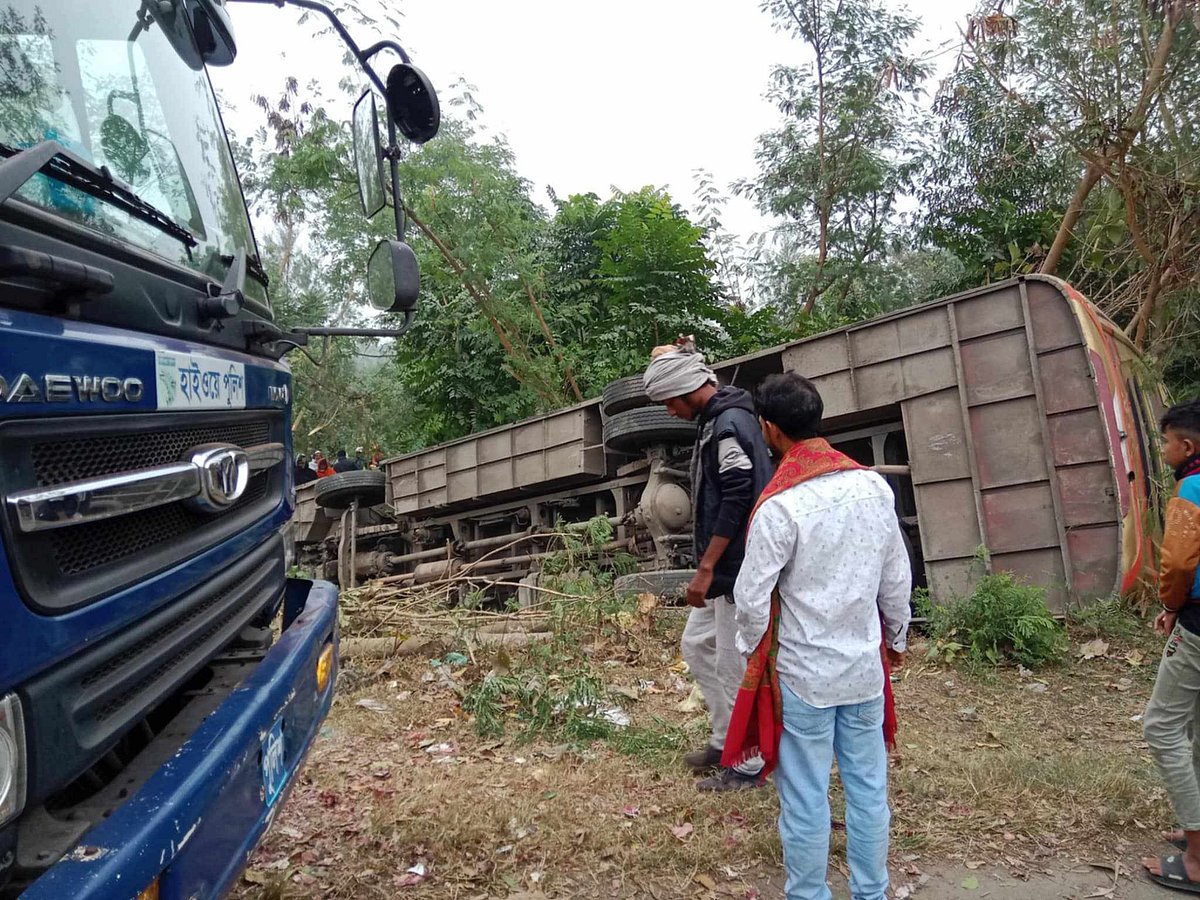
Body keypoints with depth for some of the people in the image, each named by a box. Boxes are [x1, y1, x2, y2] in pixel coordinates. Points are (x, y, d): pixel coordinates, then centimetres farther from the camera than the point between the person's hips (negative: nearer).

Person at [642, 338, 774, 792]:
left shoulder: (731, 422, -17)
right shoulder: (712, 421, 13)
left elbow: (737, 501, -23)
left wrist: (705, 568, -21)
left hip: (737, 566, -10)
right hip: (723, 566, 10)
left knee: (735, 664, 1)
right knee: (697, 644, 18)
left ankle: (746, 764, 17)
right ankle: (725, 739, 30)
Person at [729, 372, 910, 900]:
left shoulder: (778, 505, -20)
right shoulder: (874, 486, -5)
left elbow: (752, 598, -15)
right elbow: (897, 578, 4)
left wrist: (752, 652, 4)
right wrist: (896, 636, 19)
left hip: (803, 674, -5)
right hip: (865, 666, 5)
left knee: (806, 798, 10)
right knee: (868, 789, 17)